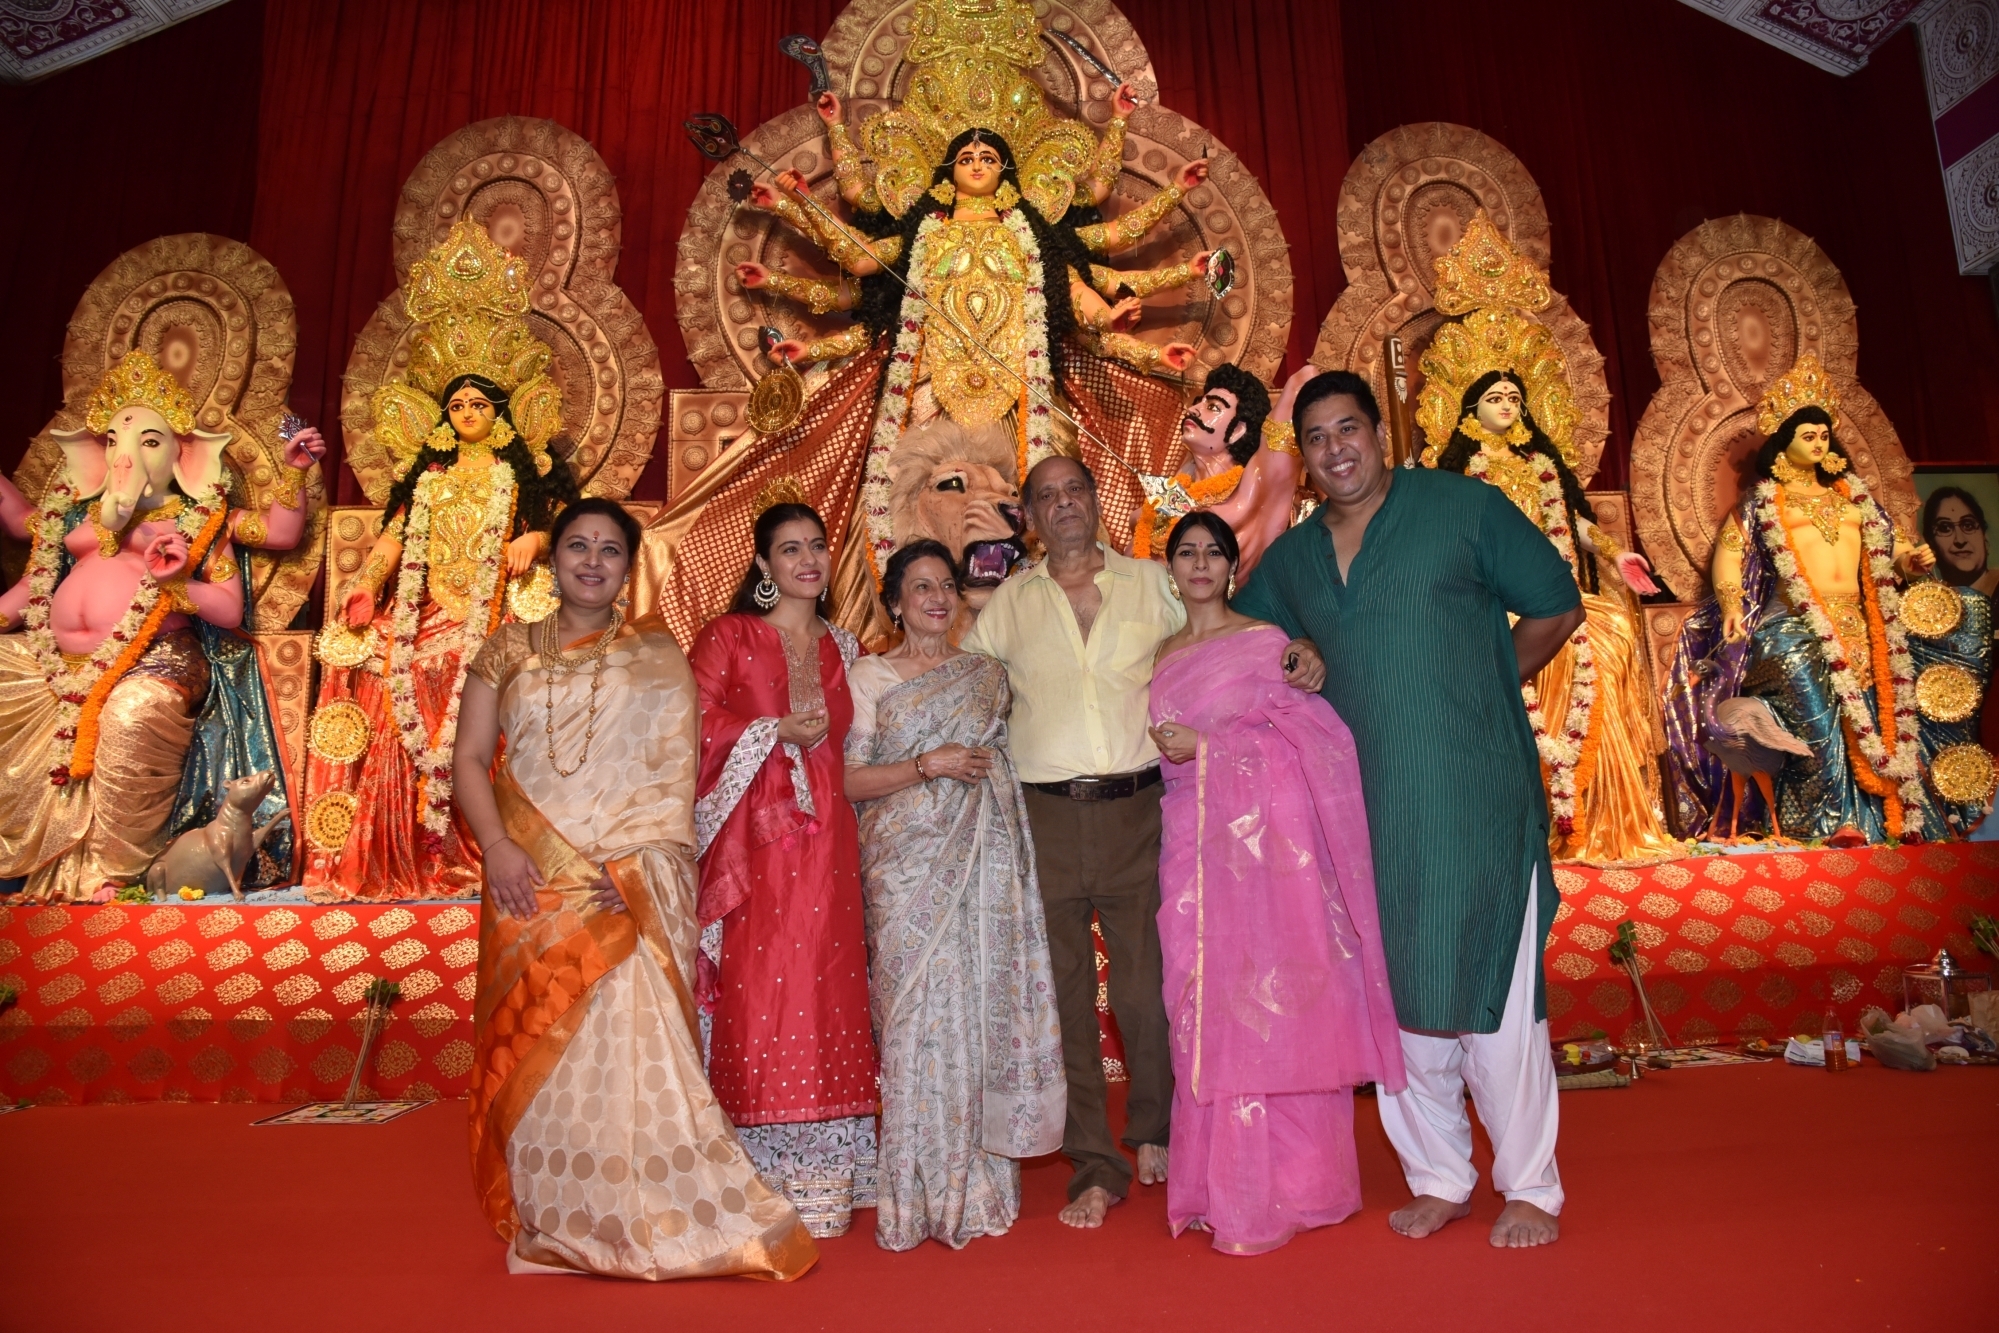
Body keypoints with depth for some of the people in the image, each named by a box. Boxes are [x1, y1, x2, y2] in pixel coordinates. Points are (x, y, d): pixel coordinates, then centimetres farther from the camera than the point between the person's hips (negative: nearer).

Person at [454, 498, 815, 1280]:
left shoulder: (658, 655, 7)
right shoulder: (508, 652, 13)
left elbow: (678, 768, -1)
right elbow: (470, 758, 8)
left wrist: (634, 862, -13)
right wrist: (495, 847, -8)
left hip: (633, 883, -2)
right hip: (533, 879, 2)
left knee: (631, 1033, -8)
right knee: (538, 1046, 4)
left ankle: (652, 1216, 4)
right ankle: (553, 1225, 16)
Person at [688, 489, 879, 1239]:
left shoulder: (841, 648, 17)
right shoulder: (728, 637, 5)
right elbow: (696, 718, -7)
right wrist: (780, 734, -9)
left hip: (824, 840, 3)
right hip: (752, 840, -3)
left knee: (823, 994, 2)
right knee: (755, 995, -5)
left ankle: (821, 1180, 12)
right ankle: (759, 1180, 7)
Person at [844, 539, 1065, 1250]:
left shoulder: (986, 674, 15)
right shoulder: (870, 676, 5)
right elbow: (848, 780, -2)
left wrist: (983, 771, 4)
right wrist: (928, 765, -11)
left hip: (985, 860, 3)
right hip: (909, 863, -3)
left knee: (986, 1002, 2)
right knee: (919, 1008, -4)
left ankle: (980, 1181, 15)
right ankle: (922, 1190, 9)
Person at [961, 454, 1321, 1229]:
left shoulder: (1153, 583, 10)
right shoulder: (1009, 603, 11)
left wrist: (1300, 657, -3)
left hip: (1136, 810, 0)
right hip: (1044, 819, 1)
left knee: (1147, 988, 3)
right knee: (1064, 995, 5)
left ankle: (1155, 1136, 30)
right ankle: (1095, 1168, 20)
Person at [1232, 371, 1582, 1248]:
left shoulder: (1465, 508, 1)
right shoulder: (1290, 559, 12)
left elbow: (1556, 608, 6)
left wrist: (1480, 688, 4)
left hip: (1476, 797, -4)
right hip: (1364, 808, 4)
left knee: (1491, 992, 1)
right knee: (1397, 997, 10)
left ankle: (1531, 1190, 20)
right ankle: (1438, 1179, 28)